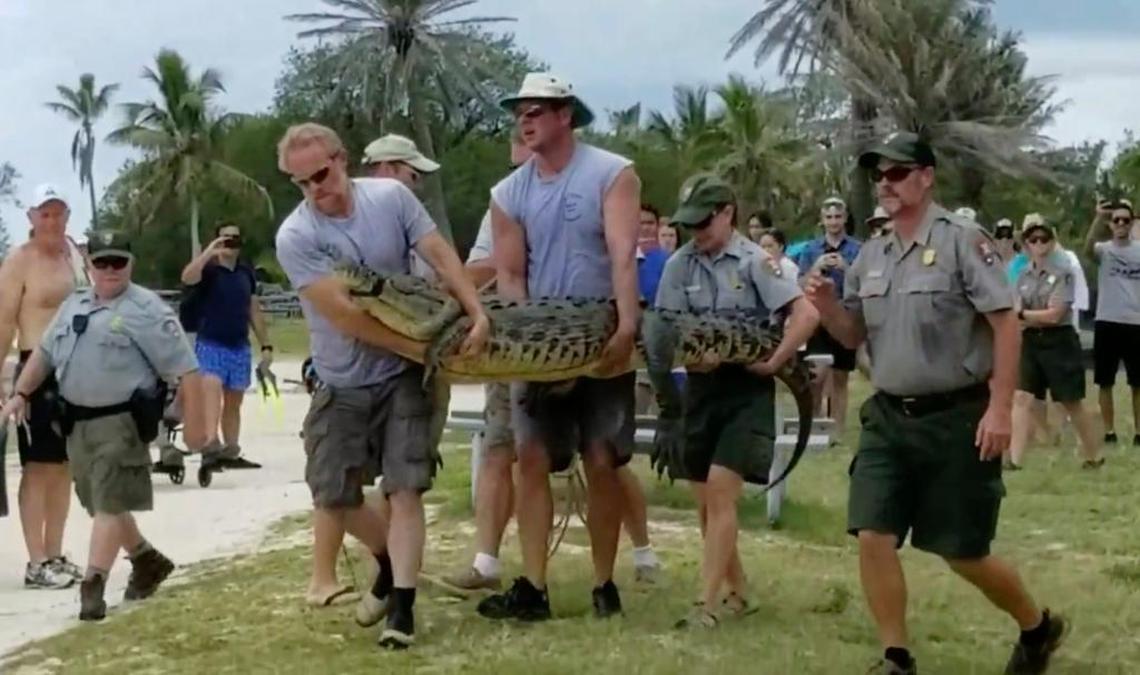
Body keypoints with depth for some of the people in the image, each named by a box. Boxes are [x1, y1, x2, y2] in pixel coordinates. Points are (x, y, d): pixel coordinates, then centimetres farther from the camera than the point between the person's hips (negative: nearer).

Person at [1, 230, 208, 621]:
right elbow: (44, 353, 23)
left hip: (121, 422, -8)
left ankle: (93, 585, -9)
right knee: (100, 503, 17)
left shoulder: (146, 310, -10)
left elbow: (185, 369, -11)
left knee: (109, 503, -9)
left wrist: (194, 422, -13)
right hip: (77, 422, 8)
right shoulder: (73, 306, 14)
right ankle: (147, 560, 35)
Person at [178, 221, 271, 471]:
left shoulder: (246, 272, 12)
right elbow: (187, 277, -28)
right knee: (212, 390, -24)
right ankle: (211, 445, -36)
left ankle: (232, 453, 16)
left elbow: (254, 311, 16)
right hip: (210, 345, -6)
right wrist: (209, 252, -31)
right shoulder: (209, 269, -4)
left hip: (240, 347, 6)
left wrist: (265, 345, 13)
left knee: (233, 402, 10)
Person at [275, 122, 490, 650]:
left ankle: (402, 609, -4)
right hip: (342, 384, 1)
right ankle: (391, 559, 33)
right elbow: (345, 315, -22)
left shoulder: (390, 197, -9)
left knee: (405, 489, -7)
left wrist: (478, 314, -24)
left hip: (404, 375, 0)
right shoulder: (295, 236, -17)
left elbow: (441, 256, -9)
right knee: (333, 497, 6)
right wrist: (425, 348, -22)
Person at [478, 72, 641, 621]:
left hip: (603, 342, -3)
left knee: (601, 463, 1)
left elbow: (623, 255, -19)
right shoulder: (509, 193, 4)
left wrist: (627, 327, -30)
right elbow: (508, 275, 4)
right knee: (531, 460, -2)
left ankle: (604, 583, 12)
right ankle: (532, 588, -1)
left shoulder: (612, 174, -9)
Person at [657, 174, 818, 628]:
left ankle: (707, 604, -12)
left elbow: (807, 314, -13)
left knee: (720, 492, -14)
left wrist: (773, 363, -15)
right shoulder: (680, 265, 3)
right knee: (706, 501, 10)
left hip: (746, 389, -5)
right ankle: (736, 593, 25)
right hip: (701, 386, 5)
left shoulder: (755, 261, -8)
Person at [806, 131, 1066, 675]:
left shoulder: (962, 240, -11)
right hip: (888, 417, 6)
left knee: (963, 552, 3)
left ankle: (1038, 627, 29)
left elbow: (1005, 324, -13)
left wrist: (1000, 408, -19)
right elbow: (853, 336, 17)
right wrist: (826, 304, -5)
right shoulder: (871, 256, 9)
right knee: (872, 537, -4)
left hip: (956, 418, -6)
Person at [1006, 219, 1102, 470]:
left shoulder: (1063, 272, -10)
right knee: (1021, 398, -8)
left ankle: (1094, 456, 23)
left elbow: (1053, 314, -15)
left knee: (1071, 402, 6)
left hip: (1059, 341, -5)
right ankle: (1014, 458, -12)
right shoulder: (1024, 275, 7)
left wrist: (1022, 314, -8)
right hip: (1031, 341, 5)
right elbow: (1018, 312, 3)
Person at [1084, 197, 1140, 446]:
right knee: (1105, 382, 4)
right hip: (1108, 323, 0)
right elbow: (1088, 248, -24)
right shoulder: (1104, 249, 0)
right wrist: (1098, 217, -38)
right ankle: (1109, 431, 12)